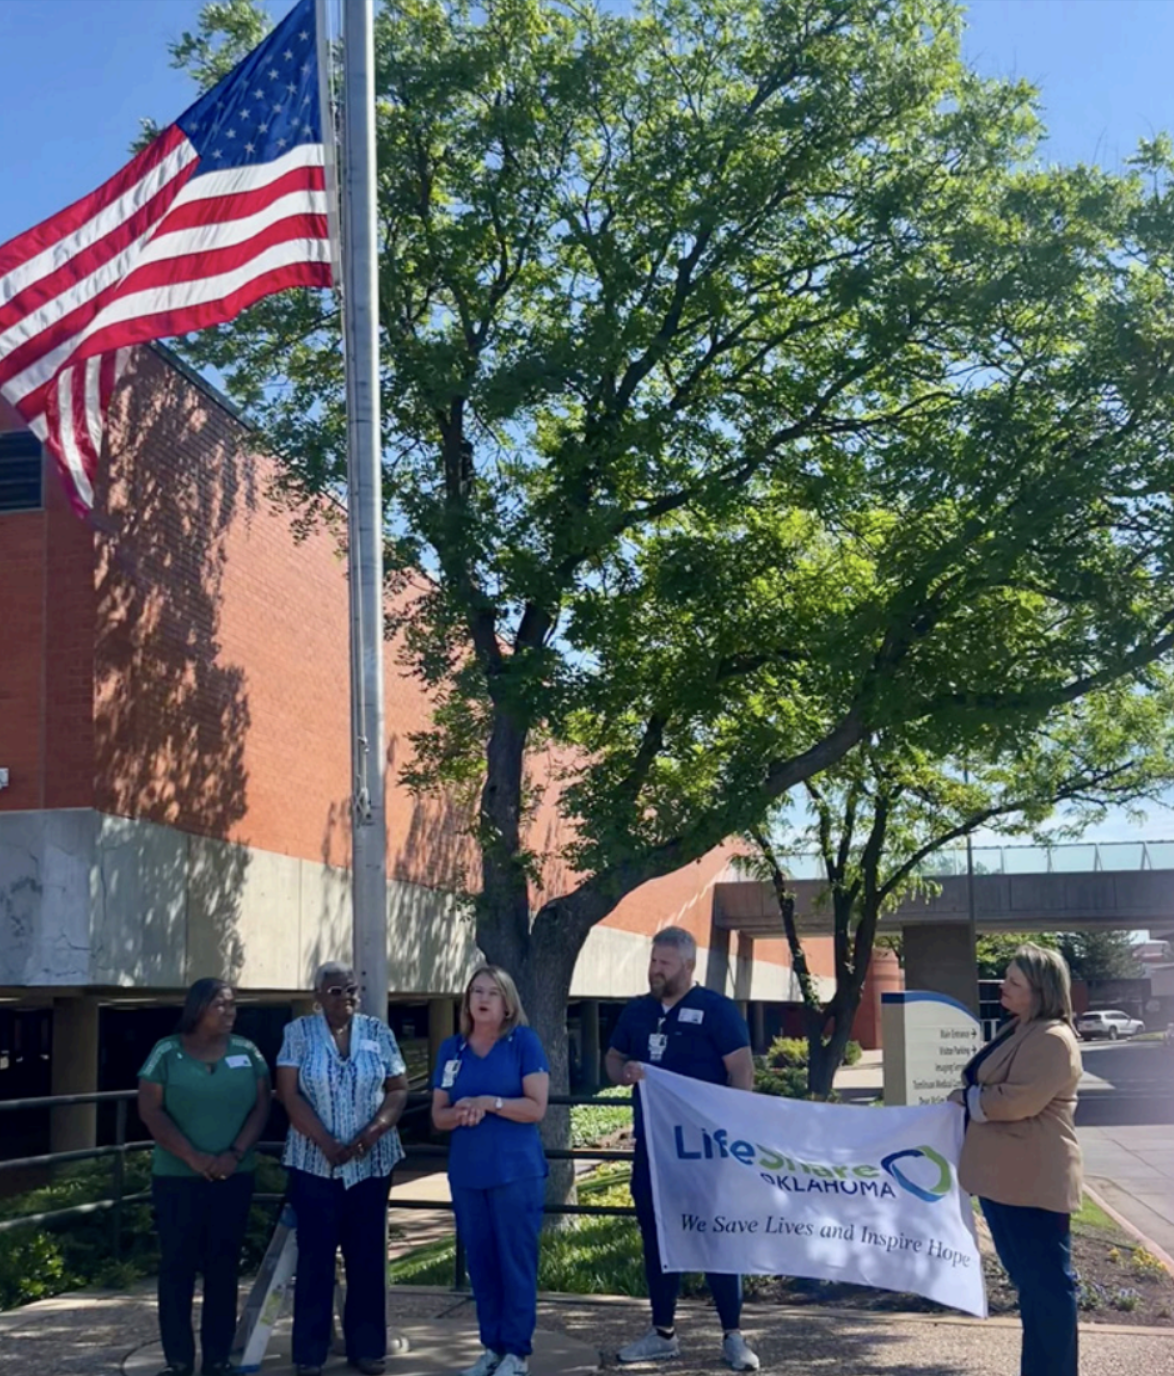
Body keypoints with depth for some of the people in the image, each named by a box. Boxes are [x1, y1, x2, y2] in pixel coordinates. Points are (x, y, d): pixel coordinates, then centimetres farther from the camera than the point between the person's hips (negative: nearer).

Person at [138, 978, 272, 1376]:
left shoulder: (247, 1052, 6)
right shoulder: (167, 1053, -2)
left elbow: (261, 1107, 4)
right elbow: (151, 1111, -6)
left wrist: (236, 1153, -10)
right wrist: (193, 1157, -13)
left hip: (234, 1177, 2)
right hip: (177, 1177, -2)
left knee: (224, 1266, 5)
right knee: (177, 1265, 0)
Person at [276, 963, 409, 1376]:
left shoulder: (377, 1032, 5)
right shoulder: (298, 1032, -1)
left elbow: (398, 1090, 4)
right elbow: (289, 1095, -7)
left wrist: (373, 1132, -12)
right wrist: (327, 1143, -15)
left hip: (372, 1163, 2)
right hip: (314, 1164, -2)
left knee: (367, 1256, 6)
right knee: (314, 1256, 1)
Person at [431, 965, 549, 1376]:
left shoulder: (524, 1042, -3)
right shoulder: (452, 1049, 9)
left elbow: (536, 1108, -9)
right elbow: (438, 1115, 10)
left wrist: (489, 1102, -18)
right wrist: (460, 1113, -12)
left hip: (516, 1170, -4)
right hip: (466, 1172, 4)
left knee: (516, 1260, 0)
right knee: (480, 1262, 10)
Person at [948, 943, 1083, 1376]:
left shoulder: (1052, 1039, -16)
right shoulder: (1020, 1031, 17)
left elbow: (1016, 1100, -23)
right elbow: (991, 1088, 26)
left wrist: (967, 1098, -8)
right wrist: (969, 1096, 6)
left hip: (1034, 1179, -11)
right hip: (1006, 1176, 11)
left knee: (1047, 1279, -3)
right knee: (1029, 1277, 16)